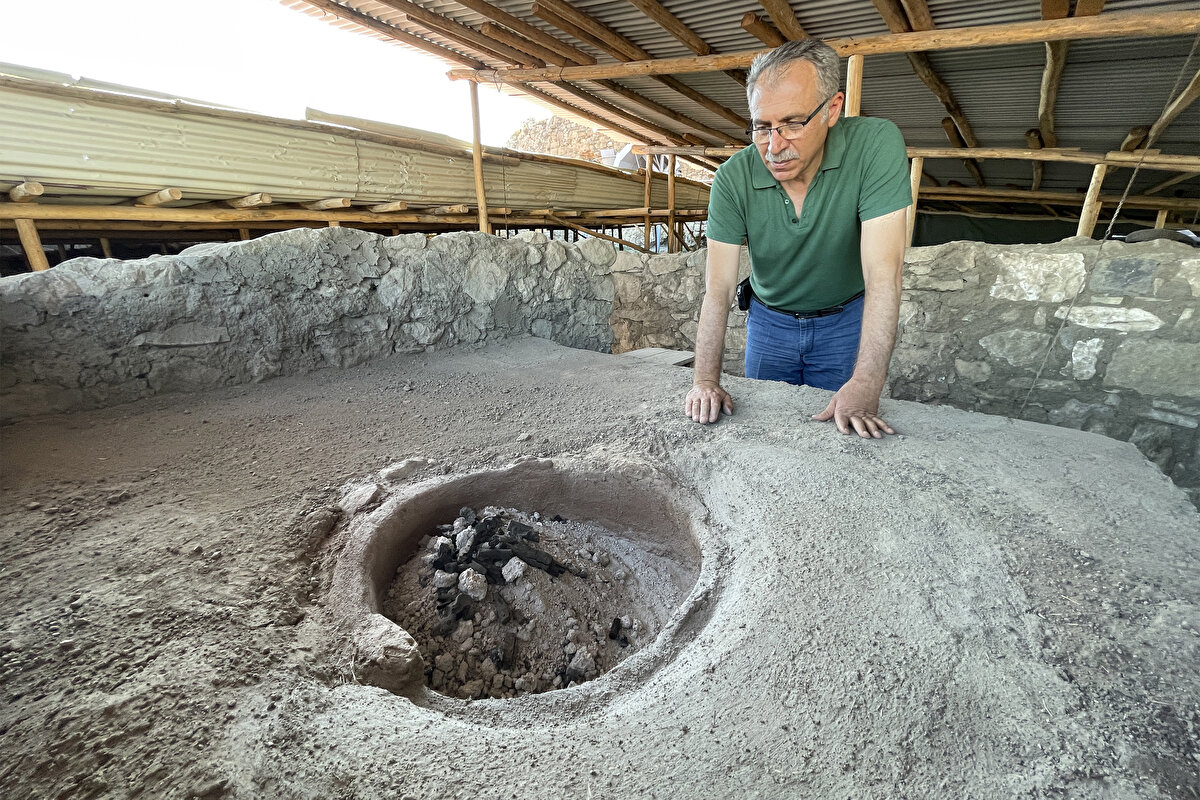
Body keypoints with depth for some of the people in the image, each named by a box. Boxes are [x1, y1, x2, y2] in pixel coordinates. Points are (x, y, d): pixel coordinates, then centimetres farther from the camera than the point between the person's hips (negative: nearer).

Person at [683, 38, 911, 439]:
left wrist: (865, 386, -37)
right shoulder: (733, 179, -19)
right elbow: (718, 288, -21)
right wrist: (705, 381, -30)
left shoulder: (875, 144, -25)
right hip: (769, 321, 2)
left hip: (845, 320, -1)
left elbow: (883, 273, -31)